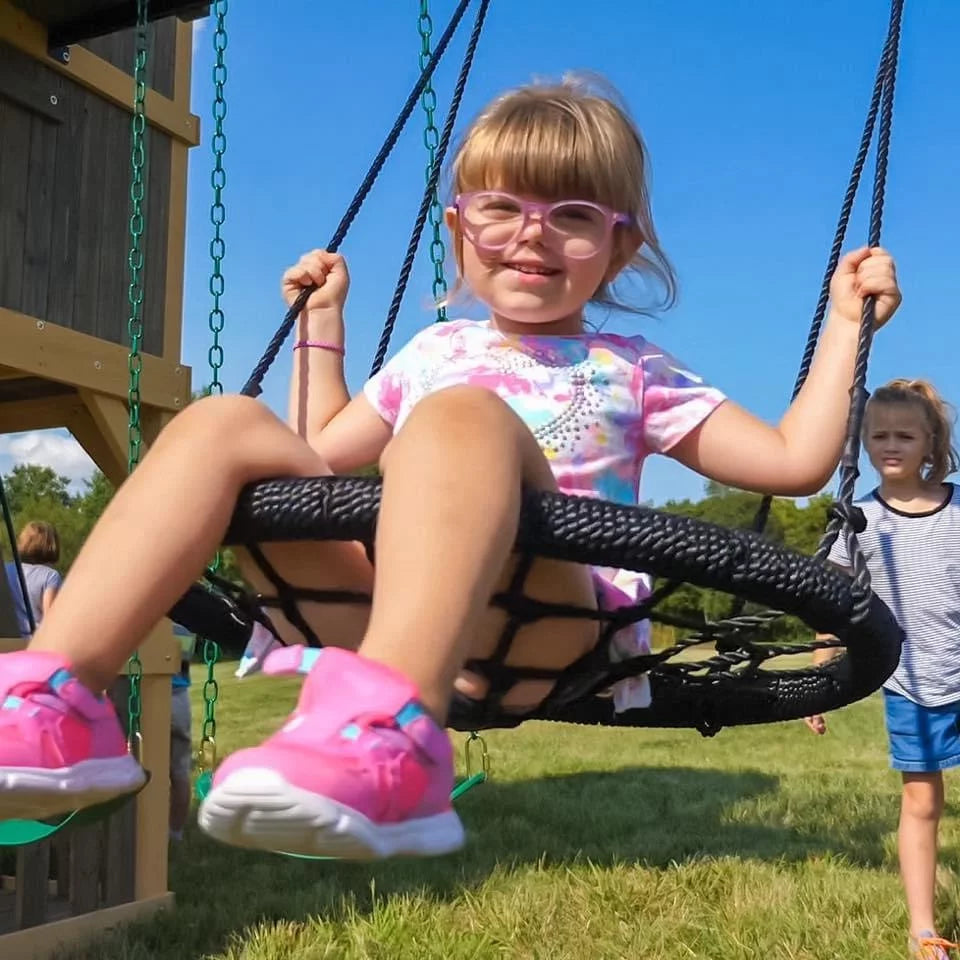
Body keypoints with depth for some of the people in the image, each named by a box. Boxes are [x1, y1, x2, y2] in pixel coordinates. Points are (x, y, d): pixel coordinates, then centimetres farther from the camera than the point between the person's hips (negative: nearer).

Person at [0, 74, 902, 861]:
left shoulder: (631, 372, 20)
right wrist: (322, 320, 40)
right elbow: (320, 453, 37)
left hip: (537, 628, -3)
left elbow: (793, 460, 16)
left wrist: (846, 324, 16)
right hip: (370, 610, 4)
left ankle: (387, 734, -54)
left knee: (462, 411, -31)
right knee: (227, 421, -11)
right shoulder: (432, 352, 29)